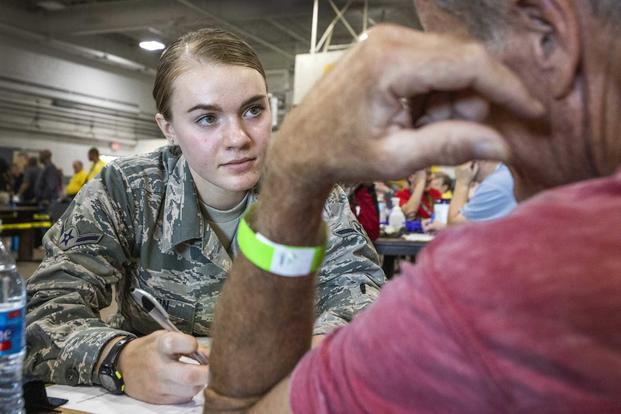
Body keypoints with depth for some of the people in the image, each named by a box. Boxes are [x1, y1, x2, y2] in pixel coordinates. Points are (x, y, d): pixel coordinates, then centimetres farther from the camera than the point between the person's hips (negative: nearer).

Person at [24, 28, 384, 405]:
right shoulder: (123, 193, -12)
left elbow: (360, 279, -10)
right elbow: (46, 311, -17)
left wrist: (323, 344, -32)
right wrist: (119, 359, -39)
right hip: (153, 399, 0)